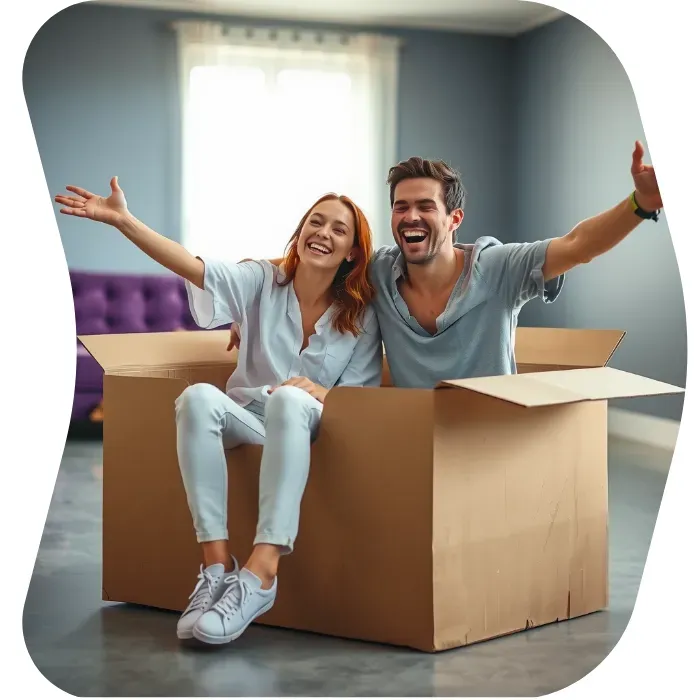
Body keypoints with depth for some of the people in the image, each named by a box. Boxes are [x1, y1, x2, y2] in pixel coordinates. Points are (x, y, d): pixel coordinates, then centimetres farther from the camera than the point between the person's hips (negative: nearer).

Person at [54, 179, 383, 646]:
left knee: (290, 399, -38)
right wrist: (123, 221, -25)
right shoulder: (261, 283, 3)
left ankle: (261, 572, -48)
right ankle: (217, 564, -38)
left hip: (307, 430, -1)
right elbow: (192, 266, -12)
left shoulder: (362, 316, 2)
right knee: (198, 396, -33)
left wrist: (317, 393, -23)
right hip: (247, 423, 2)